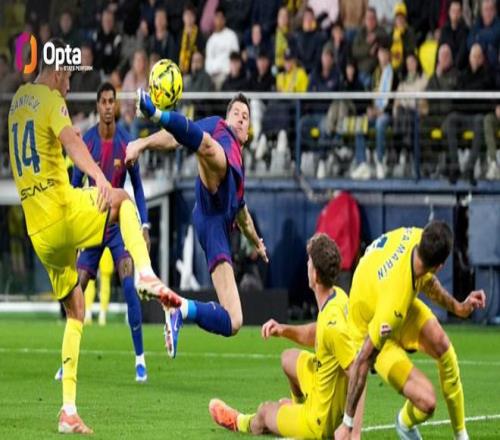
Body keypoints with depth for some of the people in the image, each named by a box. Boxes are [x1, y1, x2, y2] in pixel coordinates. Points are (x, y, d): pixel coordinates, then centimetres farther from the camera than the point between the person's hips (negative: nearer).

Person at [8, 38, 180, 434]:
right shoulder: (50, 100, -6)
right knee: (123, 199, 17)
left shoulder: (17, 101, 16)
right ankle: (146, 275, -11)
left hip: (39, 231, 7)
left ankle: (69, 411, 6)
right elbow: (70, 140, -27)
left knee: (75, 311, 15)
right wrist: (99, 178, -42)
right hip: (64, 212, -7)